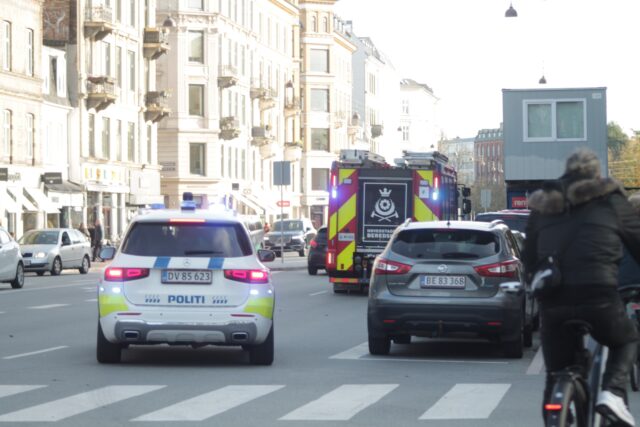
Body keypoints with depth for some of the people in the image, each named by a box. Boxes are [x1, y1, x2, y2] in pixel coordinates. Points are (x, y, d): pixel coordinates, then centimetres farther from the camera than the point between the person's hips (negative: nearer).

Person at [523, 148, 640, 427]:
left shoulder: (542, 207, 19)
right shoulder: (610, 200, 10)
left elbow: (529, 259, 23)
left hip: (552, 301, 3)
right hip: (598, 297, -2)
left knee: (556, 375, 15)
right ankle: (612, 392, -1)